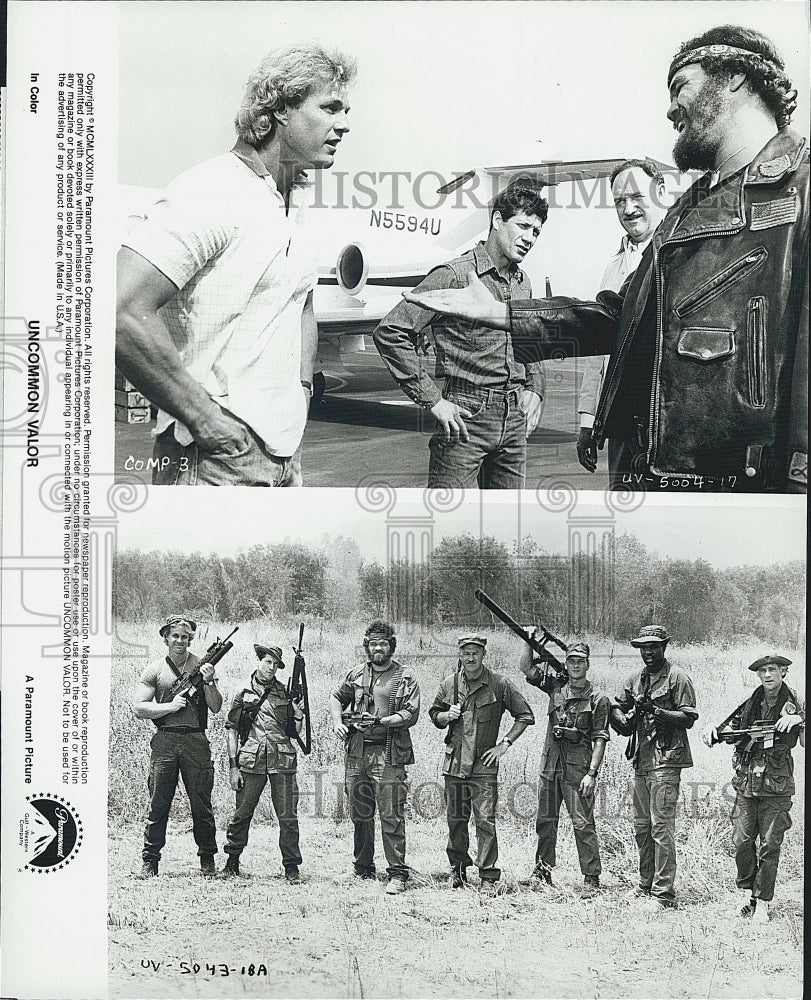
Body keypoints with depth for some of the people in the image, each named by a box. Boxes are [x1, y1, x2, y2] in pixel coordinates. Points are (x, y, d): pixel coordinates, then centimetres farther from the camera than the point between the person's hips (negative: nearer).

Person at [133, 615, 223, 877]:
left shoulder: (201, 666, 8)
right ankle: (150, 861, 9)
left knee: (201, 803, 3)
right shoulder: (155, 670, 7)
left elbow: (216, 708, 4)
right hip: (164, 741, 0)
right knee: (158, 804, 1)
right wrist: (170, 706, -10)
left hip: (196, 741, 0)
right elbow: (138, 708, 1)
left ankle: (207, 859, 14)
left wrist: (208, 682, -12)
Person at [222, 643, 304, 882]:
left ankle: (291, 866, 7)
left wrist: (297, 708, -7)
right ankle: (232, 860, 20)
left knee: (288, 816, 0)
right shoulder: (243, 695, 7)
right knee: (242, 813, 4)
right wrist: (233, 766, 0)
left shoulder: (285, 693, 10)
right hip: (251, 761, -1)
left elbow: (295, 730, 12)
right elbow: (232, 731, 6)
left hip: (282, 762, 1)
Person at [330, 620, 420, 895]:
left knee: (391, 816, -8)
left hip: (389, 754, -5)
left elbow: (411, 715, -6)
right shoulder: (357, 674, 12)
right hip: (357, 752, 5)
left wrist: (381, 722, -17)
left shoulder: (405, 676, 0)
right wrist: (337, 721, 8)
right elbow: (337, 697, 26)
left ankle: (398, 874, -5)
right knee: (360, 815, 11)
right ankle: (363, 870, 22)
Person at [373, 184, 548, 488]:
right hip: (467, 416, -7)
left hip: (514, 418, 7)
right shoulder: (455, 276, -10)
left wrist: (534, 389, 11)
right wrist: (433, 400, -15)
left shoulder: (522, 283, 14)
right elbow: (390, 332, -14)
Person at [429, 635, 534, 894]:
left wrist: (504, 744, -3)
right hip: (454, 764, 3)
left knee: (485, 821, -8)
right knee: (455, 820, 10)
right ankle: (457, 870, 25)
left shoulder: (499, 685, -3)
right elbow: (434, 715, 18)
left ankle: (489, 877, -3)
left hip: (484, 766, -3)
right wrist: (447, 715, -5)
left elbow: (525, 715, 3)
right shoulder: (449, 683, 6)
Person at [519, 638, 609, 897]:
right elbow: (527, 669, 6)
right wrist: (529, 641, -6)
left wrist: (591, 773, -12)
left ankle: (591, 879, -1)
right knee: (545, 820, 11)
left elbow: (600, 739, -5)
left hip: (578, 767, -4)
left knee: (582, 823, -6)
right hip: (550, 762, 5)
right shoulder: (556, 685, 9)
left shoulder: (598, 700, -2)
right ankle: (542, 871, 23)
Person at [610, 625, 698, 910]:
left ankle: (664, 892, -5)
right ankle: (646, 884, 24)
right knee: (641, 826, 13)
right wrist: (624, 718, -4)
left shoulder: (677, 677, -6)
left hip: (666, 761, -7)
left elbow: (688, 718, -10)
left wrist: (655, 711, -21)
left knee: (661, 827, -9)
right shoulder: (635, 678, 15)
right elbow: (616, 707, 18)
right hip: (641, 760, 7)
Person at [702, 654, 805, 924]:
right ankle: (748, 893, 19)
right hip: (746, 781, 3)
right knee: (741, 841, 0)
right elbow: (729, 727, 15)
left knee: (770, 845, 0)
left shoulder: (794, 703, -1)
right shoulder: (750, 703, 7)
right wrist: (713, 730, -5)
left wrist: (798, 719, -26)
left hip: (776, 786, -3)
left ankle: (763, 903, 9)